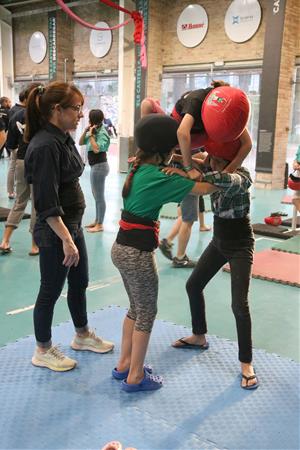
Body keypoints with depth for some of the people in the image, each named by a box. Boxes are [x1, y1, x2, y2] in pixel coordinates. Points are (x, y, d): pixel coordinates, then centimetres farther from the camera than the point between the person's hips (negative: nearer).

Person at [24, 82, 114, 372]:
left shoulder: (62, 138, 7)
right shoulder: (45, 146, -22)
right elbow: (47, 203, -24)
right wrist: (66, 239, -24)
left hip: (73, 223, 9)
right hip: (55, 230, -9)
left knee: (79, 283, 21)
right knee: (51, 291, 7)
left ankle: (82, 336, 41)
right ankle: (43, 351, 26)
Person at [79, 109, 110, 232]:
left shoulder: (102, 133, -15)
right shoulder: (94, 132, 11)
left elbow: (96, 149, -26)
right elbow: (80, 143, 14)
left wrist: (91, 135, -18)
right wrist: (85, 131, 0)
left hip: (99, 166, -10)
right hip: (95, 166, 10)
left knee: (99, 196, -4)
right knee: (96, 195, 17)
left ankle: (100, 224, 2)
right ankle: (97, 221, 27)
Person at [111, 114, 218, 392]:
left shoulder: (139, 168, 6)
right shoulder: (159, 177, -19)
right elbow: (205, 188, -19)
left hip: (122, 247, 9)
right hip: (137, 252, -9)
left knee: (136, 308, 22)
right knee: (147, 313, 8)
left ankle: (124, 364, 34)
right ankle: (135, 377, 20)